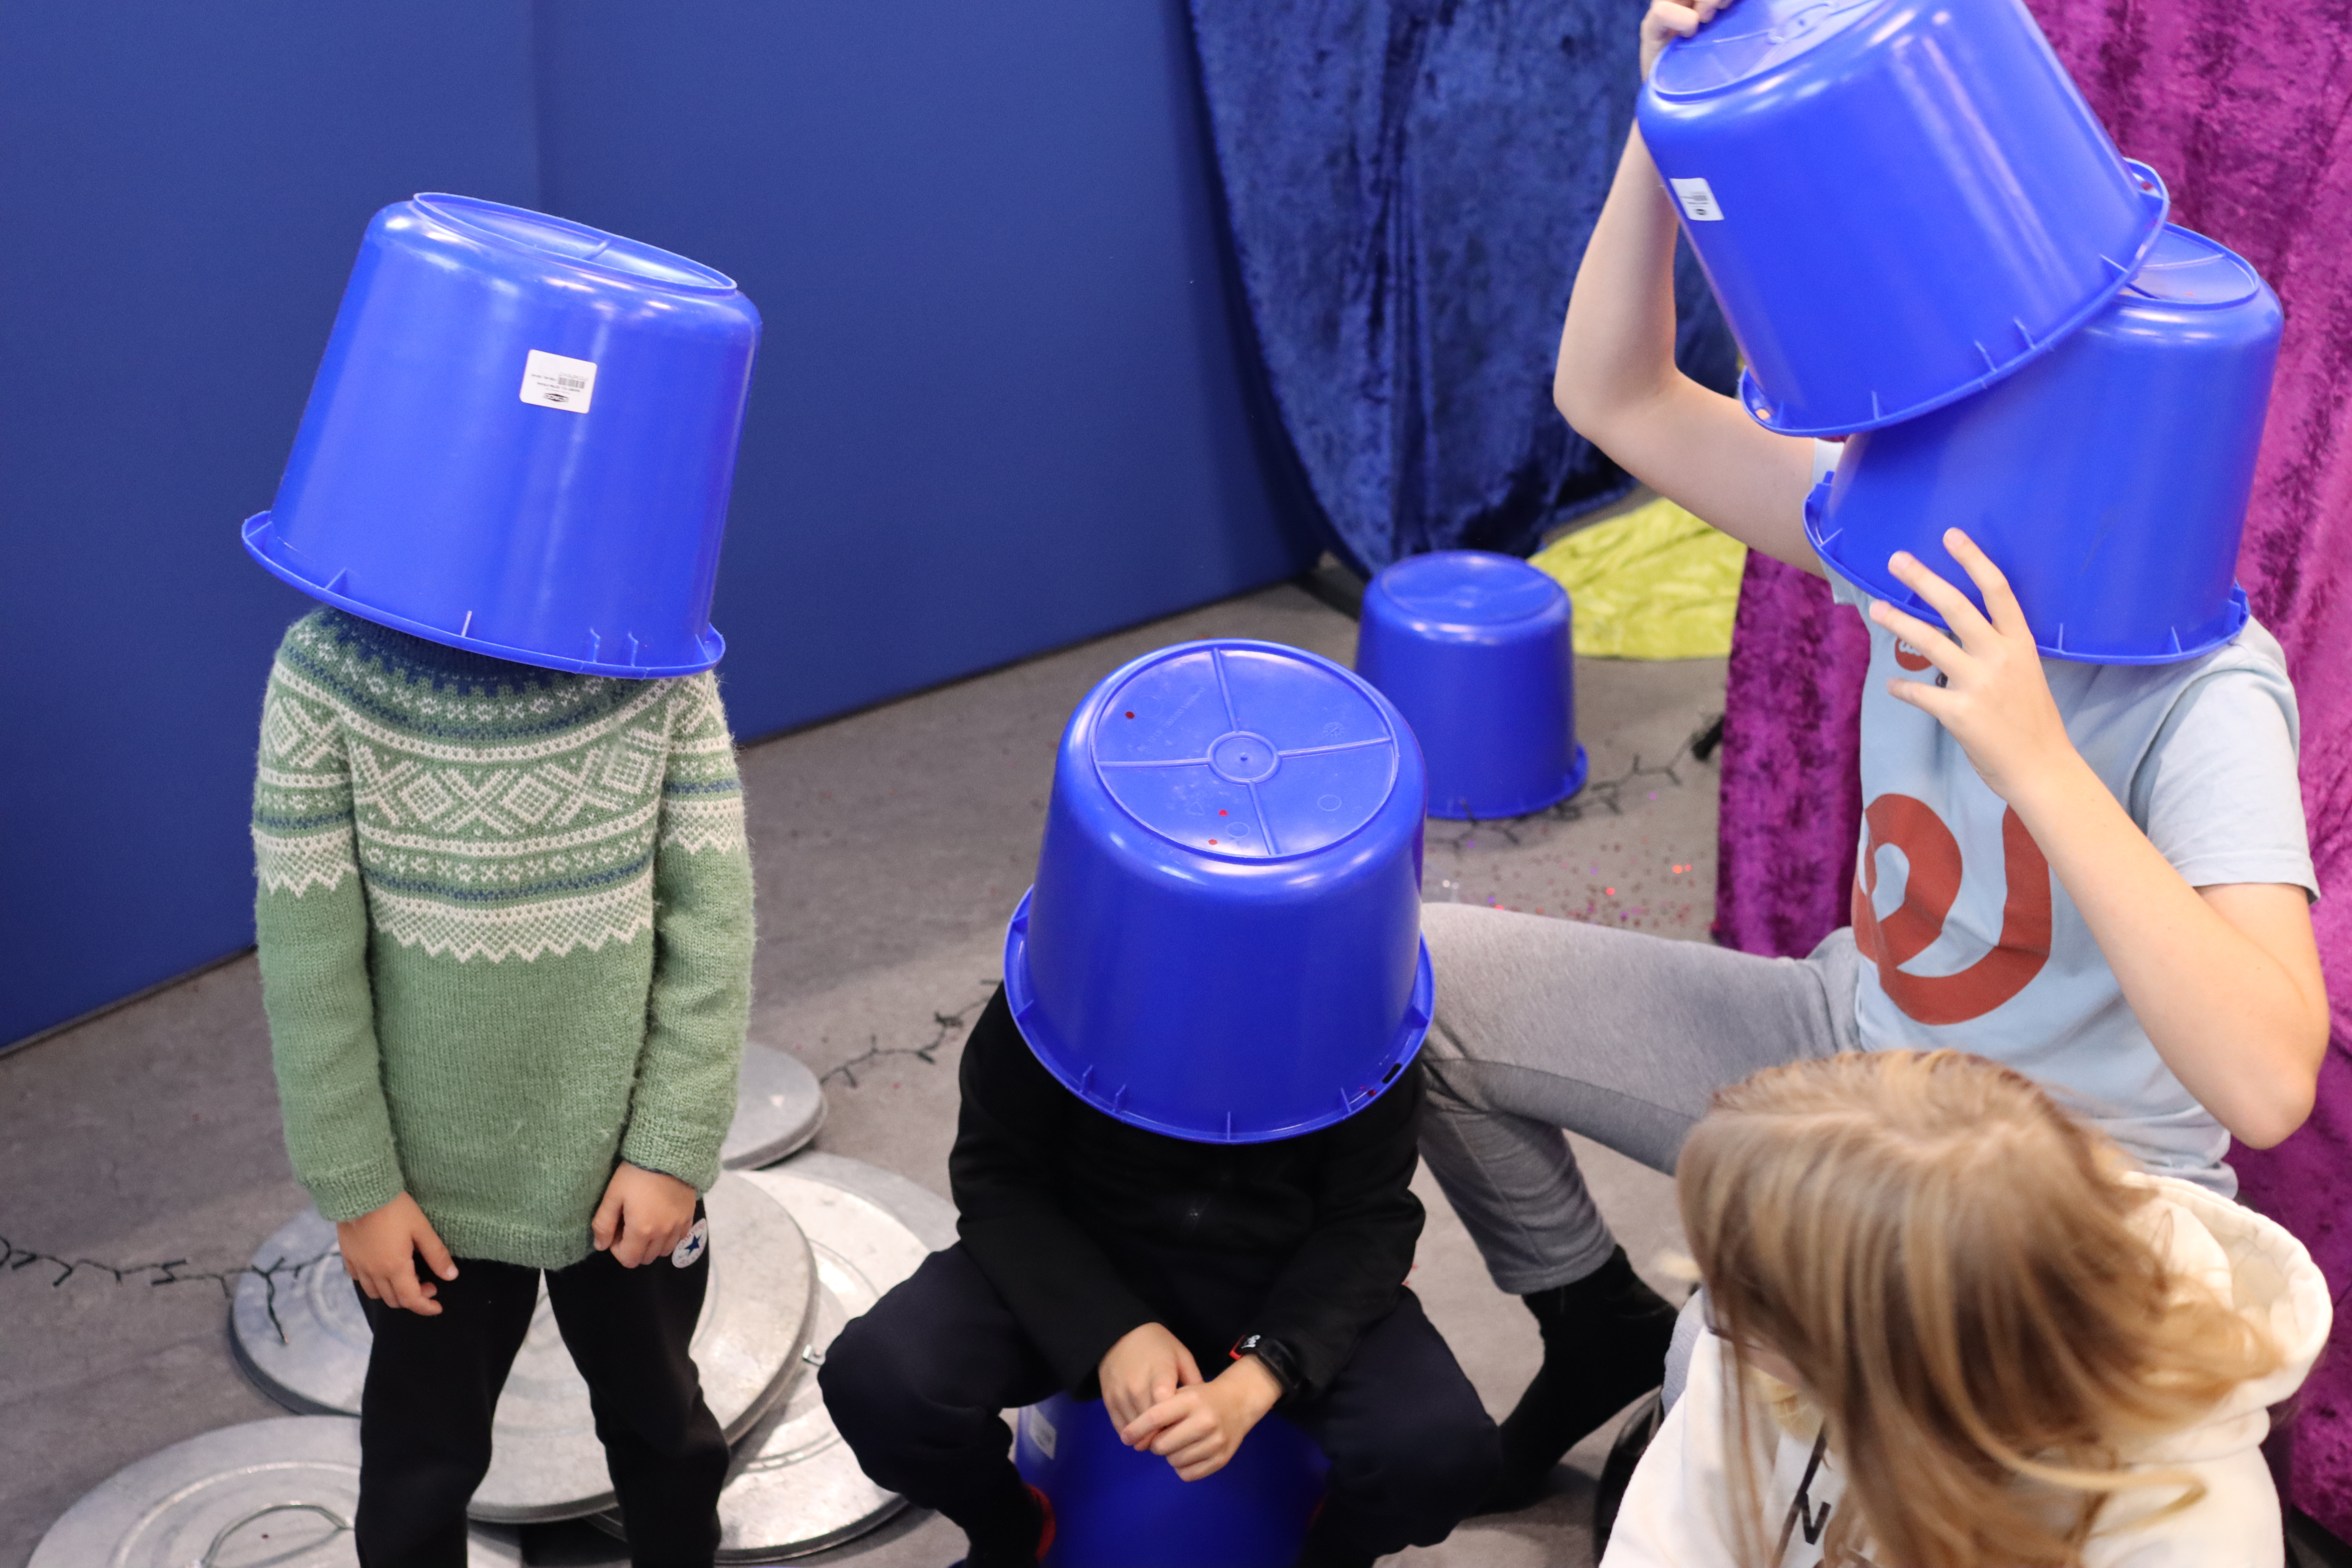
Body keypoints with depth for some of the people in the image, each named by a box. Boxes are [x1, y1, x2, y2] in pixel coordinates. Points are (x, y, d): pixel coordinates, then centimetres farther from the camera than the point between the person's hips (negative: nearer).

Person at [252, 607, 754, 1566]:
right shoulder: (331, 669, -16)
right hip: (432, 1182, -1)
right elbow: (308, 956, -11)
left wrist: (675, 1151, -11)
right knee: (425, 1458, 18)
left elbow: (712, 919, -9)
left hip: (624, 1171, 1)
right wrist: (357, 1190, -9)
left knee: (661, 1418, 23)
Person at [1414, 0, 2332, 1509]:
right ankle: (1608, 1332, 21)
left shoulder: (2204, 695, -28)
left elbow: (2266, 1085, -40)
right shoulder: (1917, 528, -10)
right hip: (1855, 1047, 6)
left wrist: (2036, 762, -44)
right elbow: (1614, 398, -8)